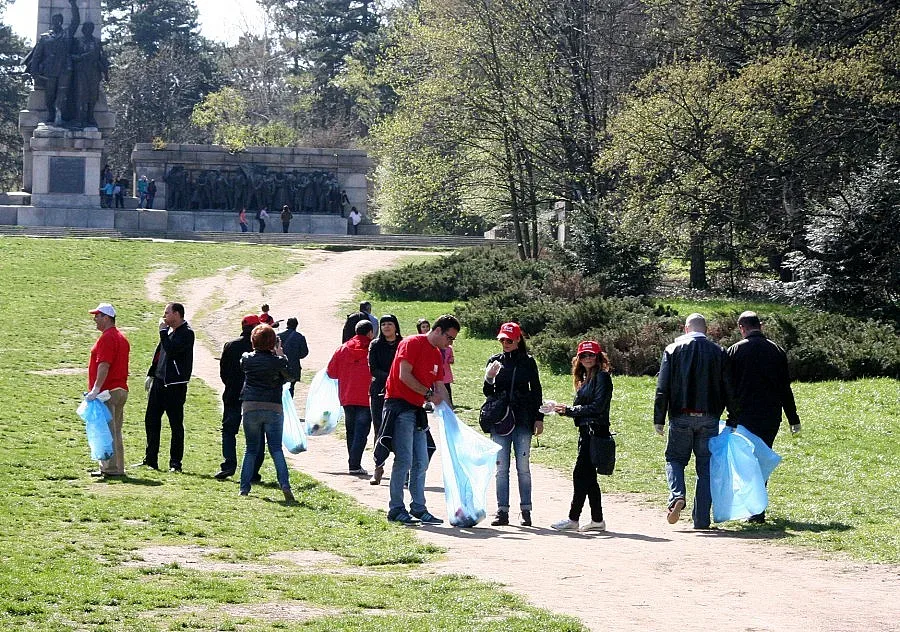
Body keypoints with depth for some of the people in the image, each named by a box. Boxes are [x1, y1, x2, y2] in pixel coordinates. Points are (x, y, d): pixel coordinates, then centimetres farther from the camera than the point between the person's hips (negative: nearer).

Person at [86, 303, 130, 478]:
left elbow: (104, 366, -23)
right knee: (115, 431, 14)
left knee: (107, 431, -7)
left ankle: (110, 468, -8)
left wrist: (96, 389, -27)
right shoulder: (121, 337, 18)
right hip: (121, 390, 10)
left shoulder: (107, 338, -14)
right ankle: (118, 468, 18)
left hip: (108, 391, -10)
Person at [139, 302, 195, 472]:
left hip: (175, 385, -9)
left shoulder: (186, 333, -12)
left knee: (176, 424, -1)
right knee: (151, 420, 10)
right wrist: (151, 375, 19)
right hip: (159, 381, 9)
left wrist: (163, 331, -15)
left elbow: (171, 350, -25)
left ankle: (175, 463, 4)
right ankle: (150, 460, 17)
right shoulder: (169, 330, 14)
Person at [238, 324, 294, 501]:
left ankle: (245, 487, 10)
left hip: (250, 407, 1)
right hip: (273, 408, -1)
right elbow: (288, 376, 11)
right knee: (276, 449, 2)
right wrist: (280, 353, 13)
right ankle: (285, 485, -13)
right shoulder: (278, 361, -5)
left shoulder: (247, 359, -1)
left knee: (251, 449, 13)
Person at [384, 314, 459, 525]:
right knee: (404, 460, -10)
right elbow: (404, 375, -17)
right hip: (400, 406, -9)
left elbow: (440, 388, 18)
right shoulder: (412, 344, -8)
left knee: (421, 462, 8)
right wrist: (428, 394, -14)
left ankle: (419, 508, 13)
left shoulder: (437, 354, 17)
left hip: (416, 410, 9)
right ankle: (396, 509, -5)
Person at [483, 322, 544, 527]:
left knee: (523, 467, -2)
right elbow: (488, 393, 8)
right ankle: (502, 511, 3)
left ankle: (526, 510, 3)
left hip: (523, 421, -2)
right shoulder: (495, 361, 8)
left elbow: (536, 391, 8)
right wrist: (488, 379, -13)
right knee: (501, 468, 1)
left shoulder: (528, 362, 4)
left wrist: (539, 418, 2)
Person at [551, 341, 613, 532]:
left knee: (581, 474, -9)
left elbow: (597, 406, -16)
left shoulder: (601, 377, -8)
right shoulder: (585, 379, 19)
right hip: (585, 431, 10)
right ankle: (597, 520, 15)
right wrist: (566, 410, 1)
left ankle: (573, 518, -7)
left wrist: (571, 410, -12)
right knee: (588, 476, 10)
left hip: (596, 429, -10)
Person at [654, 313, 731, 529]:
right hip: (709, 418, 1)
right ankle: (701, 519, 3)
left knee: (675, 459, 13)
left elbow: (662, 388, -1)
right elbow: (728, 389, 5)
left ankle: (677, 496, -15)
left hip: (681, 416, -1)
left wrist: (659, 419, 2)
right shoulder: (718, 352, 4)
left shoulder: (673, 350, 1)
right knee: (705, 466, 5)